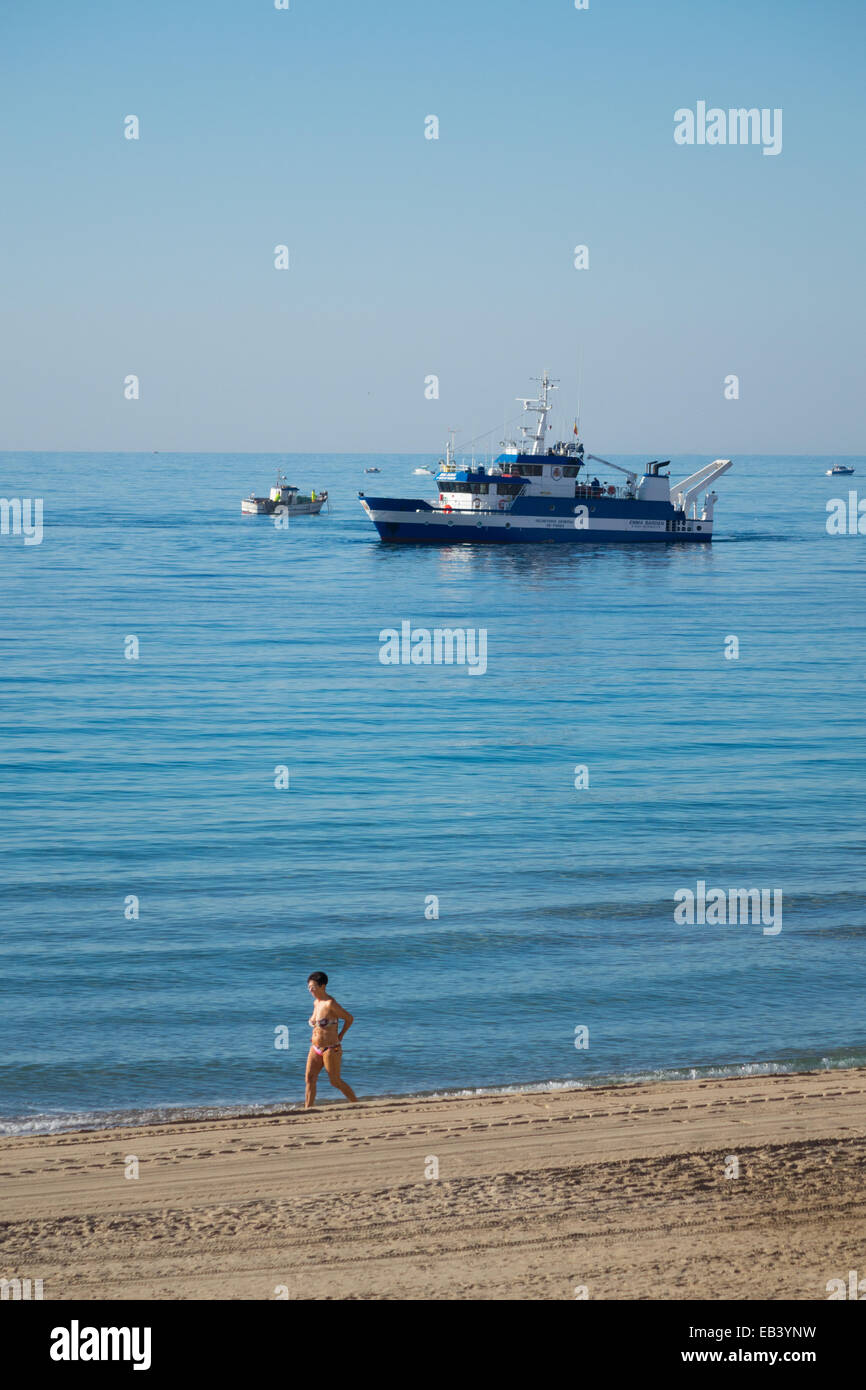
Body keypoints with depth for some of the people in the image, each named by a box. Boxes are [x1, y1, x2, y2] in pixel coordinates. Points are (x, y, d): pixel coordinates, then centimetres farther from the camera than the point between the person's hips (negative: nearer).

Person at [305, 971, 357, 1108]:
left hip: (331, 1049, -7)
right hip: (316, 1049, 7)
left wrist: (340, 1036, -1)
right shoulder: (316, 1003, 7)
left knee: (335, 1082, 2)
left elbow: (349, 1018, -10)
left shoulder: (330, 1004, -17)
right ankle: (307, 1110, -5)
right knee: (310, 1079, -4)